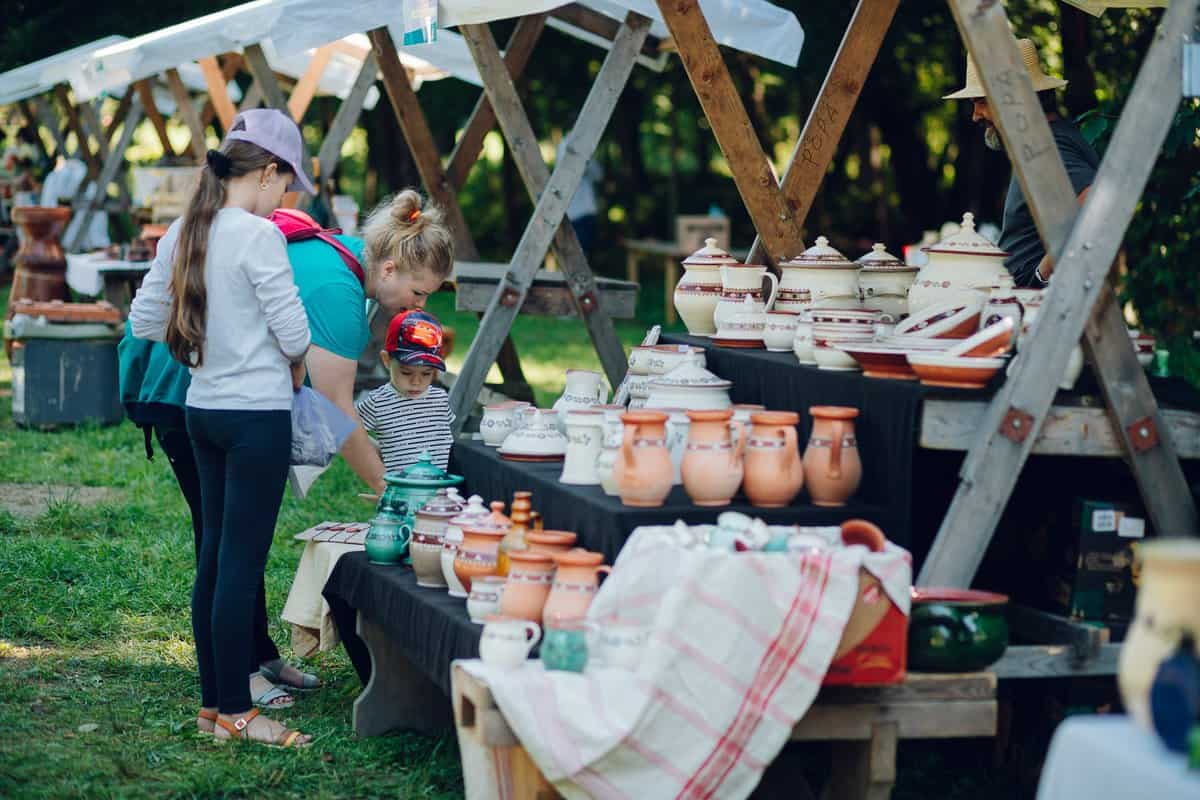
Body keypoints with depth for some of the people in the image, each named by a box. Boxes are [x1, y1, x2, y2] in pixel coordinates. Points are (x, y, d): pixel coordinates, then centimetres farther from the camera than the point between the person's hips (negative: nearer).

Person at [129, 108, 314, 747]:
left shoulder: (183, 233, 7)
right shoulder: (259, 236, -15)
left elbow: (145, 321, 12)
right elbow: (294, 334, -14)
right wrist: (293, 371, 7)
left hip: (202, 409, 8)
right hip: (257, 414, -8)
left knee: (214, 557, 13)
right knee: (243, 563, -2)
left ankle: (213, 699, 21)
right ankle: (235, 713, 4)